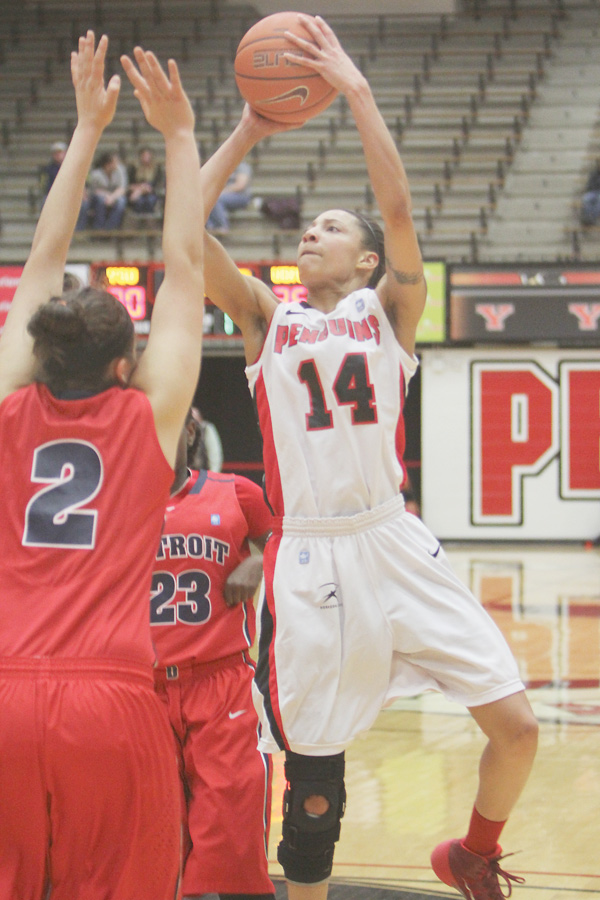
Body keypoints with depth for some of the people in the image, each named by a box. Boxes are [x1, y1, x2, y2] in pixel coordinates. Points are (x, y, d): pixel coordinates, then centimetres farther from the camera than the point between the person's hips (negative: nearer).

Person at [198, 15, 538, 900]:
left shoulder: (389, 309, 9)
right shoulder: (266, 318, 12)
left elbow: (398, 206, -8)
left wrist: (353, 86, -9)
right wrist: (245, 134, 5)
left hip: (393, 546, 0)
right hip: (304, 558, 0)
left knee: (515, 727, -4)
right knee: (311, 766, 2)